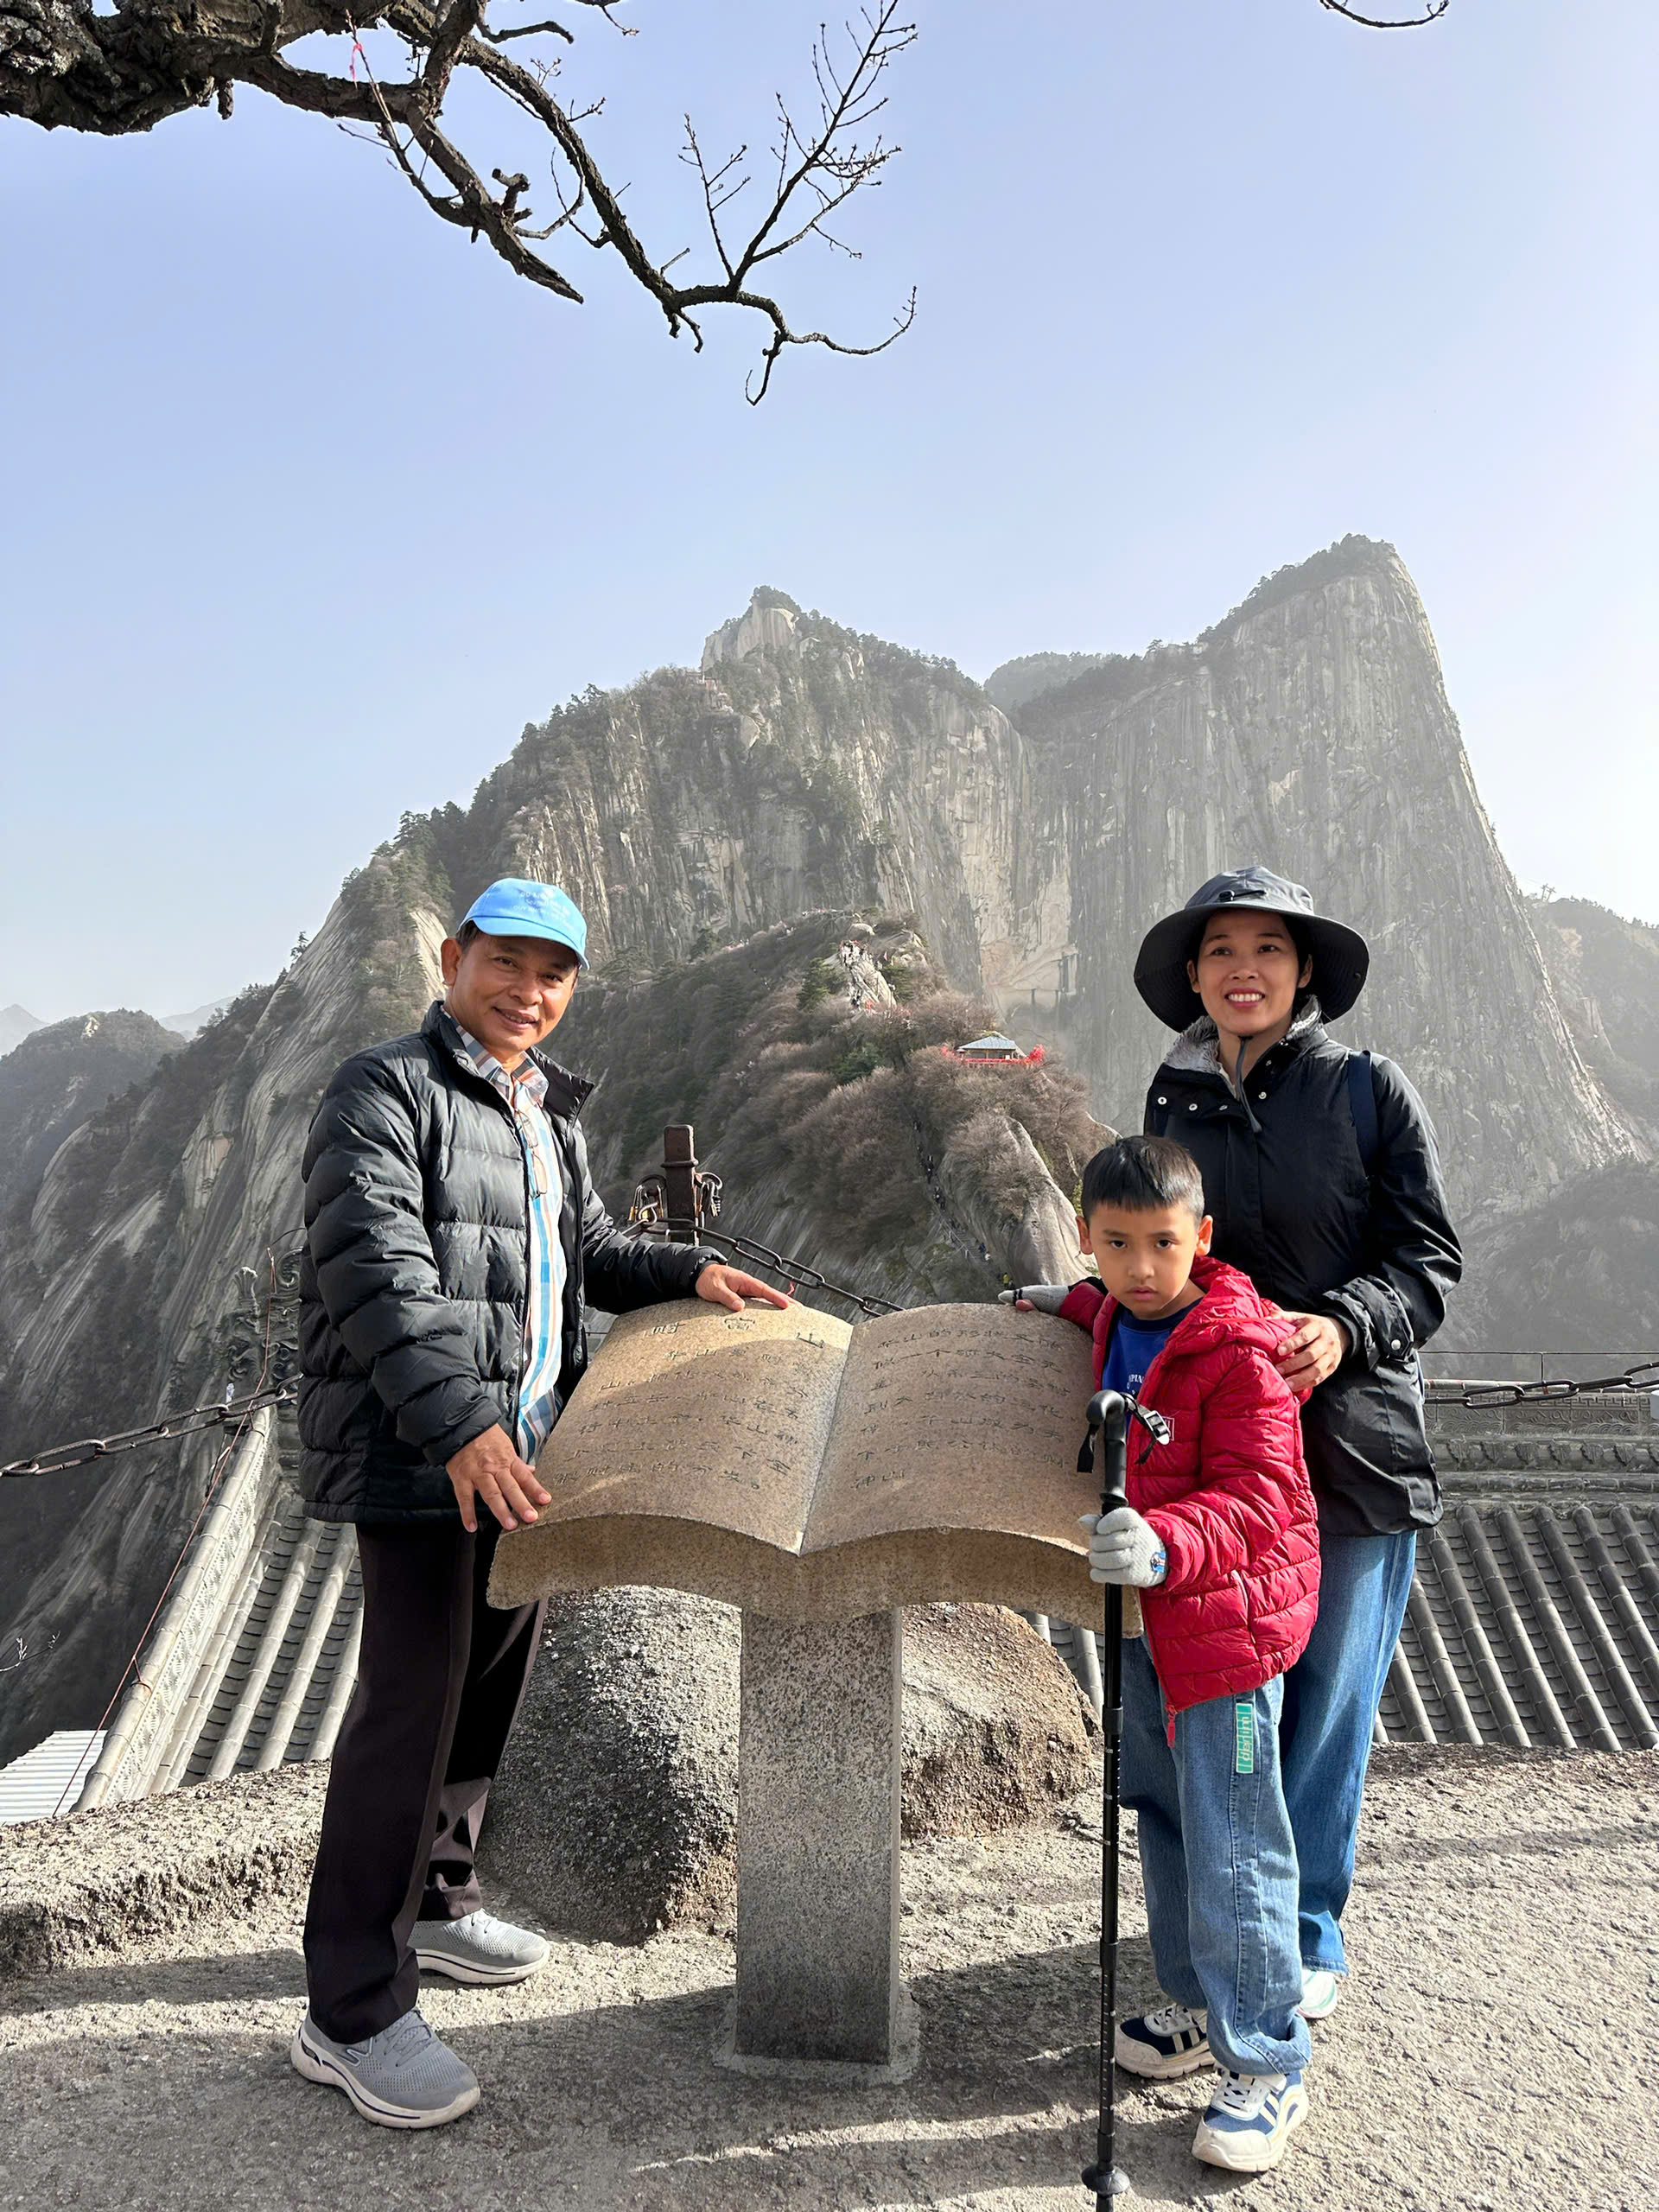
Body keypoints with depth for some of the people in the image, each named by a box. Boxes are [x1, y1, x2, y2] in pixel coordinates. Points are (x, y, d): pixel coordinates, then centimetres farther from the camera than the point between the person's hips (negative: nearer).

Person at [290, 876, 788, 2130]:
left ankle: (434, 1905, 38)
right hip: (419, 1457, -9)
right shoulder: (385, 1092, -11)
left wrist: (687, 1272, 6)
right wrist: (460, 1424, -32)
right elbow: (378, 1271, -22)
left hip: (522, 1449, 9)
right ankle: (351, 2013, 8)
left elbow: (588, 1250, 25)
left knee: (493, 1683, 17)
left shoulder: (547, 1114, 16)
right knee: (413, 1699, -6)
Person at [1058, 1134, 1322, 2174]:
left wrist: (1163, 1545, -46)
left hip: (1228, 1621, -8)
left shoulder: (1239, 1351, -22)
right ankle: (1201, 2004, 39)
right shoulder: (1118, 1324, 1)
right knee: (1165, 1823, 20)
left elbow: (1255, 1501, -31)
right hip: (1147, 1620, 8)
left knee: (1234, 1853, 0)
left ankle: (1268, 2067, 18)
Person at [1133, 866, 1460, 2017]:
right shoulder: (1173, 1098, 7)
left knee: (1328, 1696, 8)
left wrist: (1344, 1327, -21)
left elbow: (1431, 1257, -5)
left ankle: (1308, 1933, 28)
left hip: (1355, 1444, -3)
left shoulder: (1369, 1089, -4)